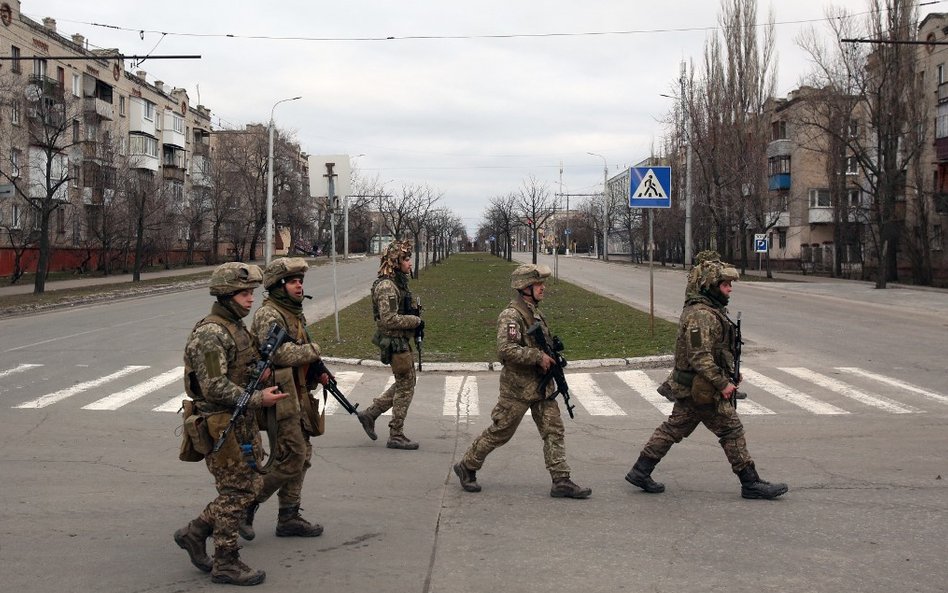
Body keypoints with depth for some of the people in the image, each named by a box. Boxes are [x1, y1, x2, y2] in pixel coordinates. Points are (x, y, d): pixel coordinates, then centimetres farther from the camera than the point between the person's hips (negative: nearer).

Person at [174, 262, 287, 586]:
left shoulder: (237, 327, 11)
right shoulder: (210, 334, -19)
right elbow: (215, 387, -24)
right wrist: (258, 399, -26)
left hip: (243, 423, 9)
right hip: (221, 426, -9)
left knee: (249, 486, 14)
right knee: (235, 492, -1)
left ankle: (194, 533, 27)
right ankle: (226, 563, 12)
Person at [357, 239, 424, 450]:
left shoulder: (398, 282, 11)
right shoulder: (387, 286, -20)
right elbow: (389, 320, -26)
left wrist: (415, 322, 8)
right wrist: (416, 321, -17)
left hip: (401, 341, 10)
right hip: (395, 342, -10)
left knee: (404, 384, 19)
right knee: (405, 387, -1)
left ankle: (370, 414, 25)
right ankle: (396, 436, 9)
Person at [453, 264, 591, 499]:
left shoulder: (535, 313, 13)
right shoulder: (511, 316, -17)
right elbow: (505, 349, -28)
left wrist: (551, 354, 8)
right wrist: (538, 356, -25)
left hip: (542, 385, 8)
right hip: (518, 388, -8)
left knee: (554, 431, 1)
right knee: (499, 432, 4)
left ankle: (561, 482, 3)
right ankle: (466, 467, 21)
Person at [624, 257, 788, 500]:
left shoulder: (713, 311, 14)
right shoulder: (700, 315, -21)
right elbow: (700, 357, -26)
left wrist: (731, 374, 18)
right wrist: (723, 384, -21)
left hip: (689, 388, 11)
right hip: (703, 389, -11)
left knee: (674, 428, 14)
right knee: (732, 430, -2)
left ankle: (640, 471, 18)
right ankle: (751, 484, 7)